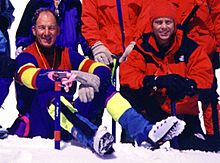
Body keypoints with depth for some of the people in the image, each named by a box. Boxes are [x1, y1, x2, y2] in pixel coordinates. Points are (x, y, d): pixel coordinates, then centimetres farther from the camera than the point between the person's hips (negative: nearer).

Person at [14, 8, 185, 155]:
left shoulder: (66, 54, 12)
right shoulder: (26, 57, -1)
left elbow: (102, 69, -2)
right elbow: (33, 77, -26)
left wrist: (89, 82, -27)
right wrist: (74, 75, -38)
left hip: (69, 120, 5)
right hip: (38, 125, -4)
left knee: (104, 87, -10)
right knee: (46, 94, -33)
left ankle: (145, 131, -30)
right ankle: (92, 137, -57)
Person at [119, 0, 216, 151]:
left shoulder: (190, 48, -3)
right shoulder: (142, 48, -4)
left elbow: (205, 76, -9)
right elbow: (127, 75, -15)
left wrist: (187, 85, -33)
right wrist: (156, 81, -33)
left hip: (184, 111, 0)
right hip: (152, 111, 0)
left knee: (196, 149, -19)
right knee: (127, 91, -26)